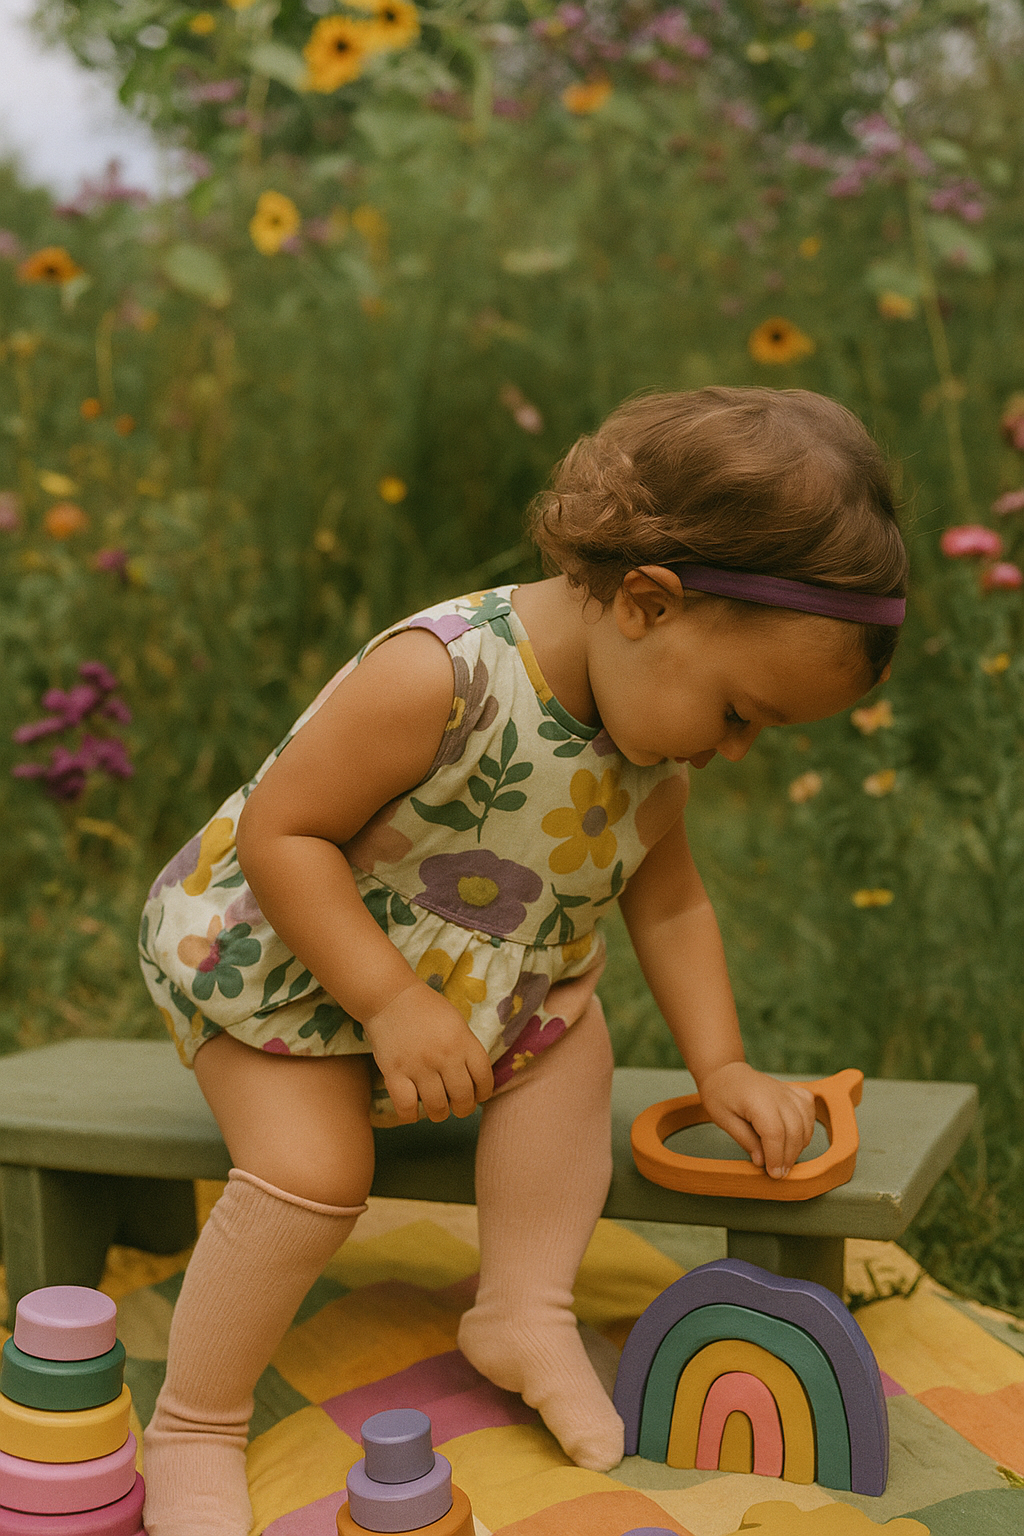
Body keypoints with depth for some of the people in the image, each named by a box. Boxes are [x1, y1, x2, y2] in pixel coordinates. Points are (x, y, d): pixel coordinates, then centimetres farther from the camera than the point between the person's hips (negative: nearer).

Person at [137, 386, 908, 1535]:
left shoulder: (653, 721, -12)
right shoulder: (439, 677, -37)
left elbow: (667, 900, 2)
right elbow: (280, 832, -32)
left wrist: (720, 1066, -5)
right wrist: (390, 1004, -33)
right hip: (266, 955, -7)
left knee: (574, 1034, -9)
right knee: (315, 1170, -20)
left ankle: (526, 1314, 3)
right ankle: (193, 1429, 0)